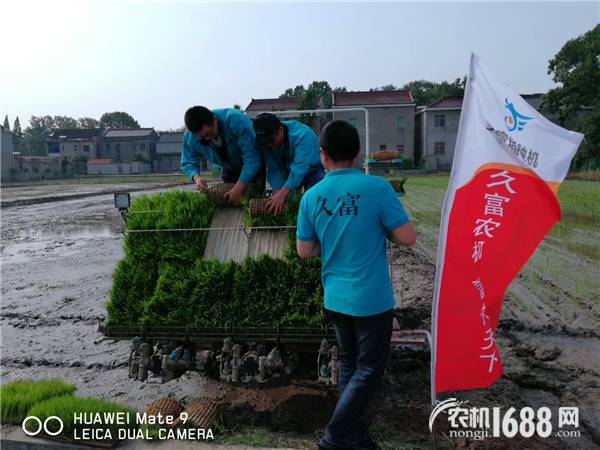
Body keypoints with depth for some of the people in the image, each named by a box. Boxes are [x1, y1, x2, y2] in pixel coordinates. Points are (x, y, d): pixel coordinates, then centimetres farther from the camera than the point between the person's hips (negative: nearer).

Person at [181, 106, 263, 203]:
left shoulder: (235, 120, -40)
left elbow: (252, 158, -40)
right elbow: (188, 163, -10)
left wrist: (238, 188, -46)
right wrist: (196, 177, -34)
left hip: (253, 166, -4)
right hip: (230, 169, 4)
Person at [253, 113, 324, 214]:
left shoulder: (301, 135, -39)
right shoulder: (266, 142, -21)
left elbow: (299, 168, -47)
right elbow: (274, 169, -22)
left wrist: (282, 193, -56)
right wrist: (277, 192, -37)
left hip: (312, 169, -4)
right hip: (288, 170, 4)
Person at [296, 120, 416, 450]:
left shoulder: (312, 196, -3)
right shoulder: (376, 187, -15)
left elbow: (304, 251, 3)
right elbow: (408, 238, -13)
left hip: (335, 299, 5)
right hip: (371, 299, -5)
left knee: (349, 364, 21)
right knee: (368, 370, 11)